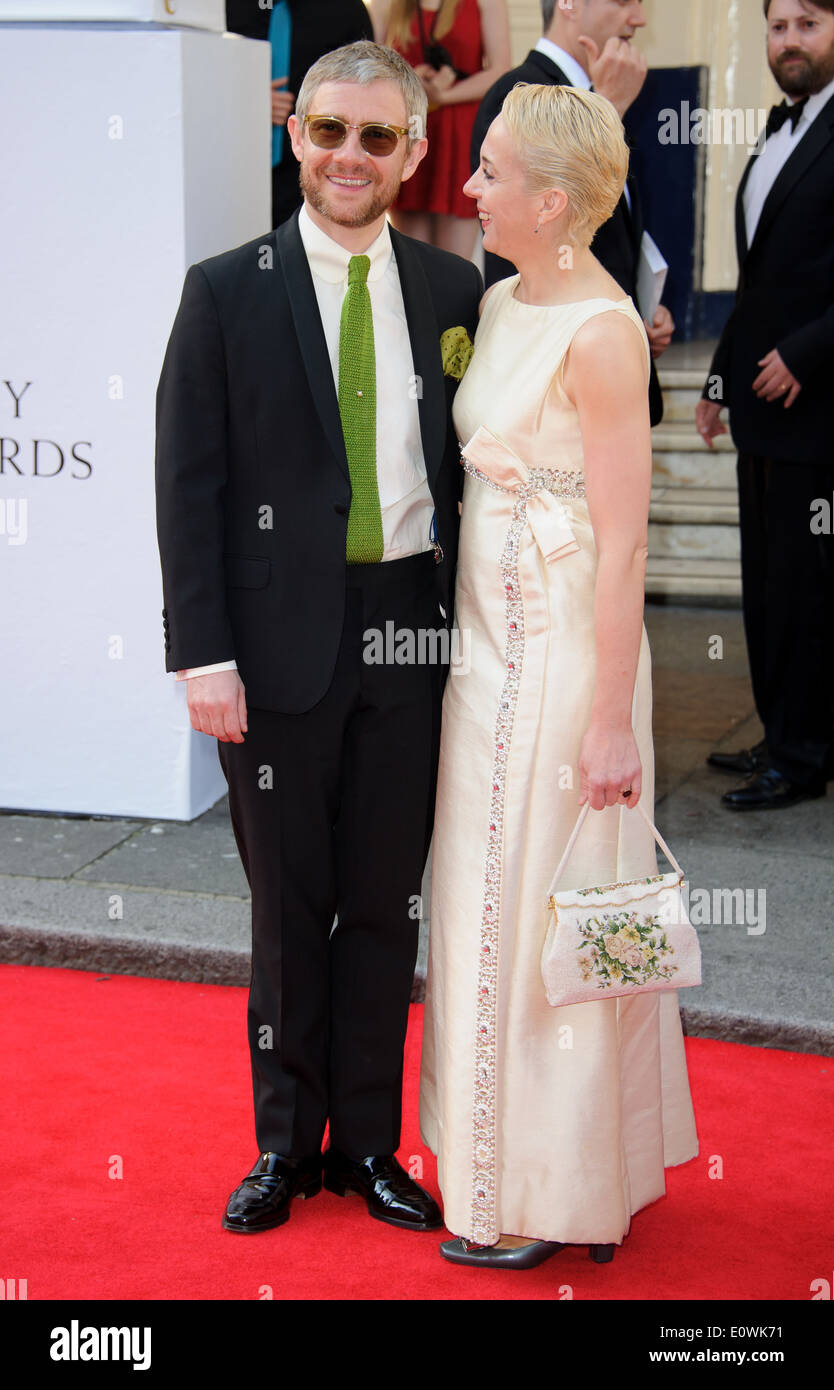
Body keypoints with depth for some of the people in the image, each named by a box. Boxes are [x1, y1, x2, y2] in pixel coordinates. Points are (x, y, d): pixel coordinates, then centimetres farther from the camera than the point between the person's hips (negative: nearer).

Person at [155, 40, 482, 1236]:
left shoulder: (453, 292, 5)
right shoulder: (227, 294, -1)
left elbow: (475, 470, 7)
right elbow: (189, 486, -3)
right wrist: (204, 656, -10)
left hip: (413, 633, 2)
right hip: (284, 636, -2)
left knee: (387, 903, 11)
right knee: (290, 904, 9)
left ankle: (368, 1141, 26)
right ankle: (286, 1144, 26)